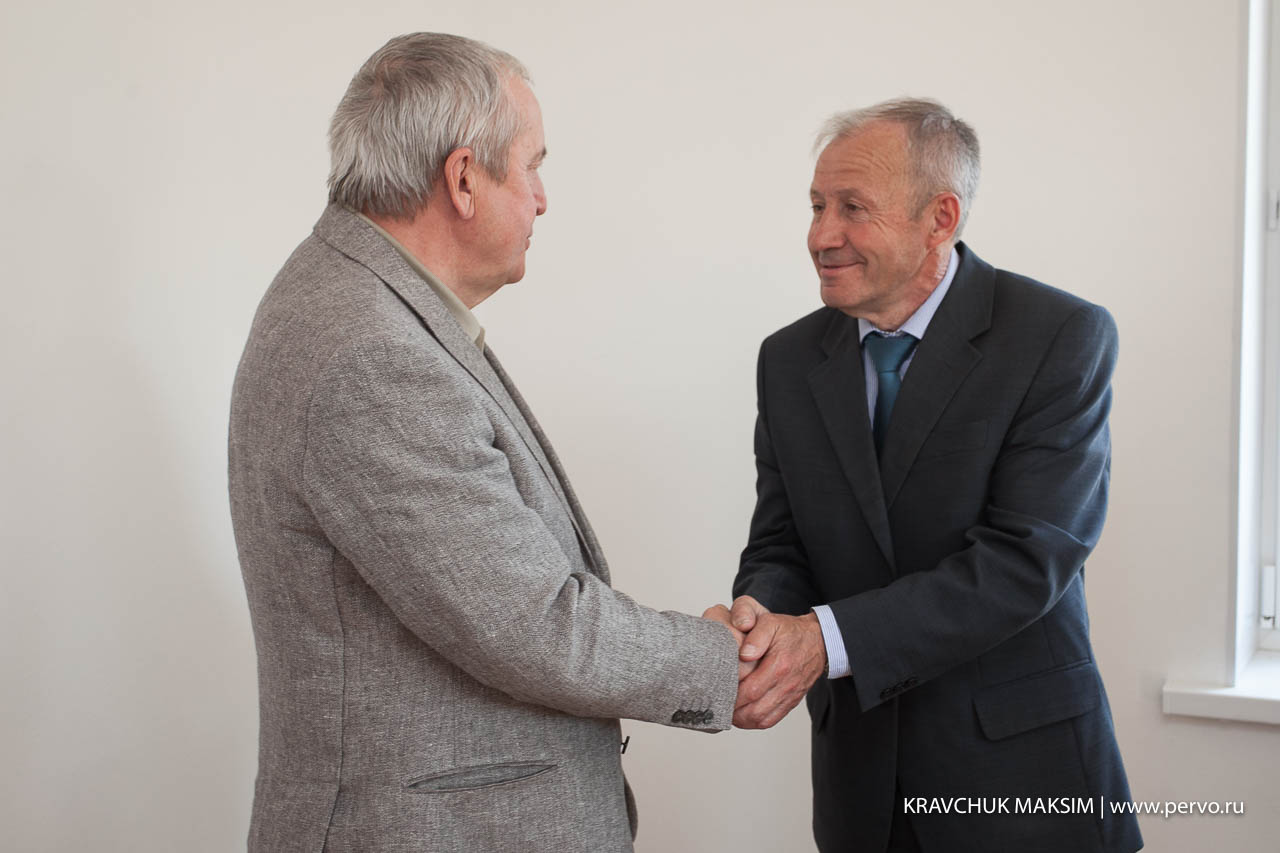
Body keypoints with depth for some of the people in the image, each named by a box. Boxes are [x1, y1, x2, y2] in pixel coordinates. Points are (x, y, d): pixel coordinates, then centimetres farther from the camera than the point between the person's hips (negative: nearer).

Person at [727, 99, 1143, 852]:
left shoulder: (1064, 337, -13)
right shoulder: (790, 360, 2)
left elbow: (1026, 558, -20)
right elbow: (780, 544, 2)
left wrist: (827, 637, -28)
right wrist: (760, 615, -22)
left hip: (1019, 761, -4)